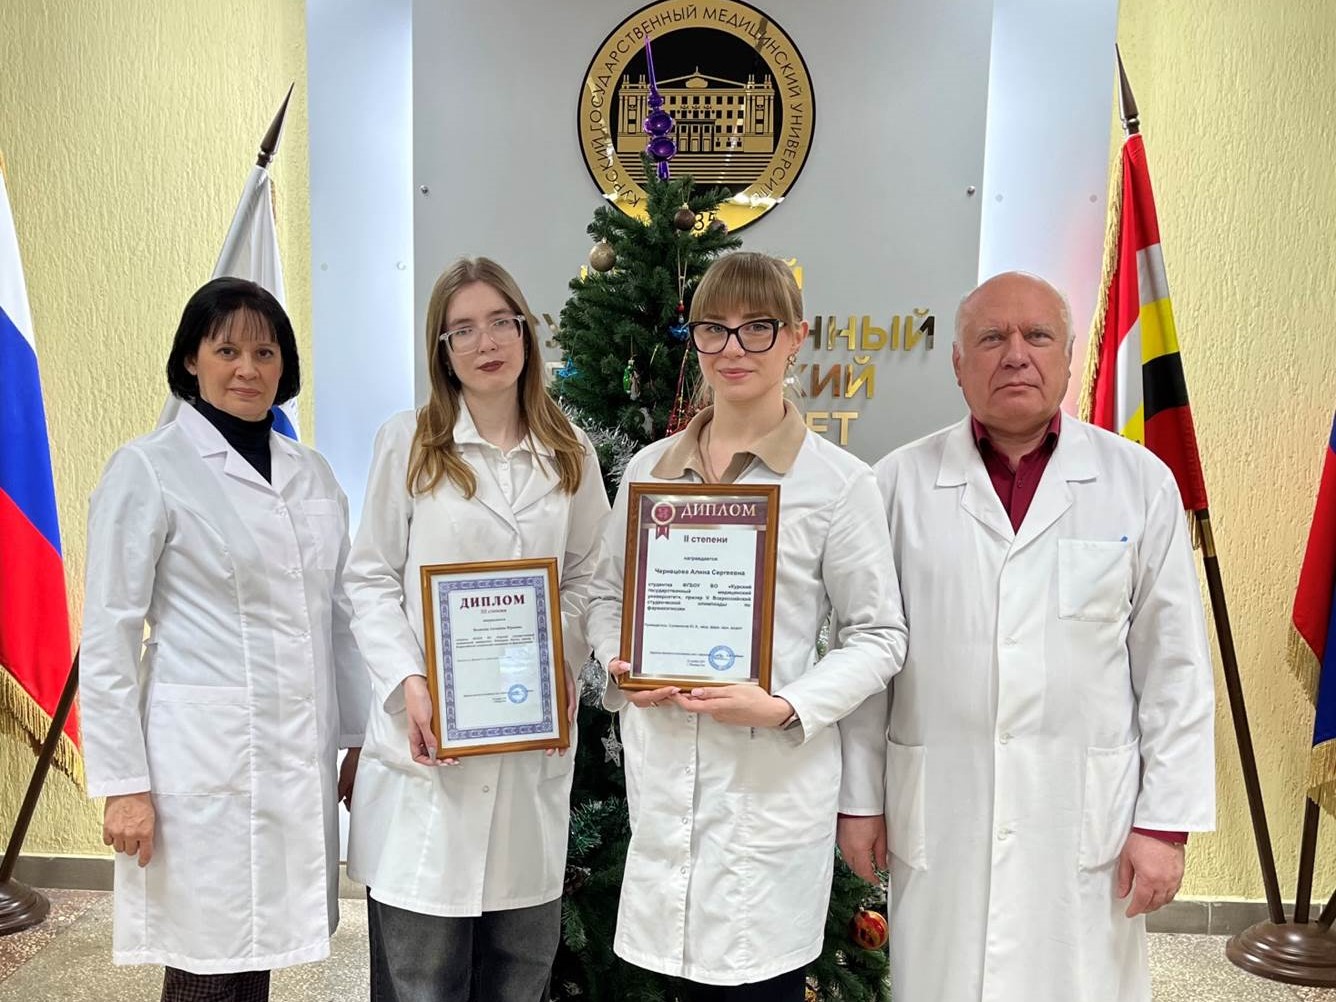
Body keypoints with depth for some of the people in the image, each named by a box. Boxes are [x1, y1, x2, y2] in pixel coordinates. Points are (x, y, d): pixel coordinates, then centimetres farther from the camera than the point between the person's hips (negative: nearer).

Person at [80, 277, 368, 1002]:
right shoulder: (146, 470, -5)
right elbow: (107, 638, -6)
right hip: (205, 760, -5)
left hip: (301, 756, 5)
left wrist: (358, 736, 12)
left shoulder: (311, 472, 11)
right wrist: (123, 785, -9)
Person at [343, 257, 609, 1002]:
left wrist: (564, 666, -7)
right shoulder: (407, 443, 1)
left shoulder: (571, 452, 7)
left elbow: (586, 578, 10)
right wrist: (408, 680, -14)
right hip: (430, 727, -2)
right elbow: (373, 580, 0)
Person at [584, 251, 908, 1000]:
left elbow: (880, 636, -3)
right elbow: (608, 594, 16)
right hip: (661, 769, 4)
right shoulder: (649, 468, 7)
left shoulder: (839, 481, -5)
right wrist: (620, 662, -4)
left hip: (773, 776, -3)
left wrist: (785, 708, -16)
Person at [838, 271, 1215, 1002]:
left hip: (1085, 823, 0)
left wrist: (1166, 822, 0)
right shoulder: (900, 483, -1)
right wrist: (859, 797, 4)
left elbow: (1174, 667, 1)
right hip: (937, 823, 0)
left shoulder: (1140, 482, 0)